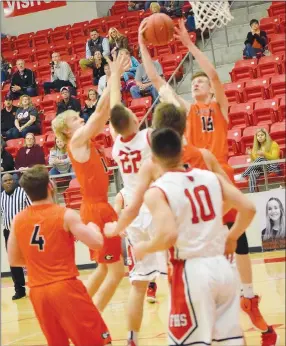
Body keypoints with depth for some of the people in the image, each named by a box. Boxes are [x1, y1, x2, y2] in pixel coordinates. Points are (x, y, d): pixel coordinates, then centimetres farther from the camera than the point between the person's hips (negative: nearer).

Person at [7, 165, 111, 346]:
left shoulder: (18, 220, 4)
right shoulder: (65, 215, -9)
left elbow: (14, 260, 13)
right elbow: (97, 243, -13)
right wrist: (93, 227, 8)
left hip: (37, 292, 5)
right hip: (66, 287, -5)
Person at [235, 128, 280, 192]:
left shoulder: (273, 144, 4)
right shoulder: (256, 147, 17)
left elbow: (274, 158, -7)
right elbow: (254, 161, 11)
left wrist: (264, 154, -21)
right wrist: (251, 155, -8)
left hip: (273, 166, -4)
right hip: (262, 167, 4)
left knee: (260, 159, -34)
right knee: (252, 173, -33)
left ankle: (242, 176, -29)